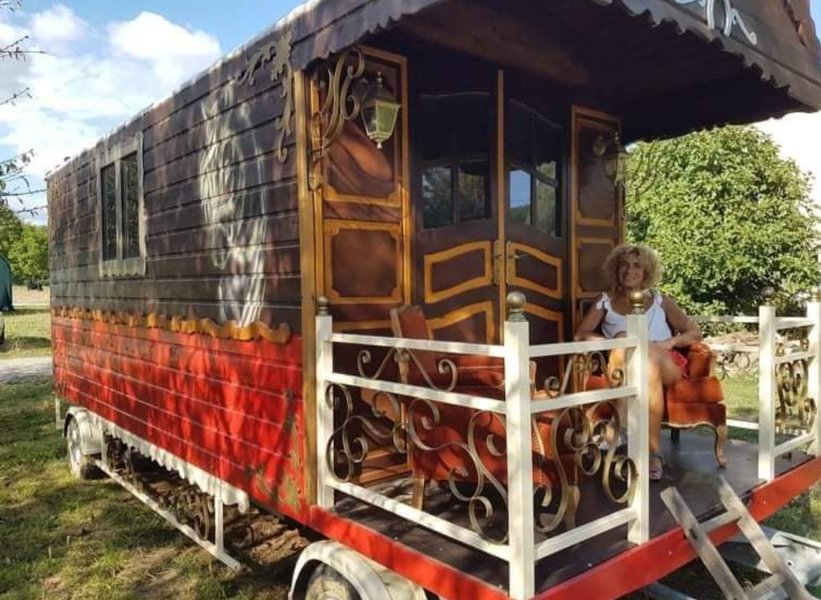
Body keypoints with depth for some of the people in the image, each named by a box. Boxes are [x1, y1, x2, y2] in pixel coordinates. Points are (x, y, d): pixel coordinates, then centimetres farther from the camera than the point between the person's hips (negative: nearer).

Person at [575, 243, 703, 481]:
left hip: (666, 365, 0)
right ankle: (620, 424, -44)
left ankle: (654, 452, -40)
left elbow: (695, 333, 14)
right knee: (623, 340, -33)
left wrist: (670, 342, -6)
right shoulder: (606, 303, 15)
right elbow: (580, 335, 3)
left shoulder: (660, 301, 18)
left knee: (649, 355, -37)